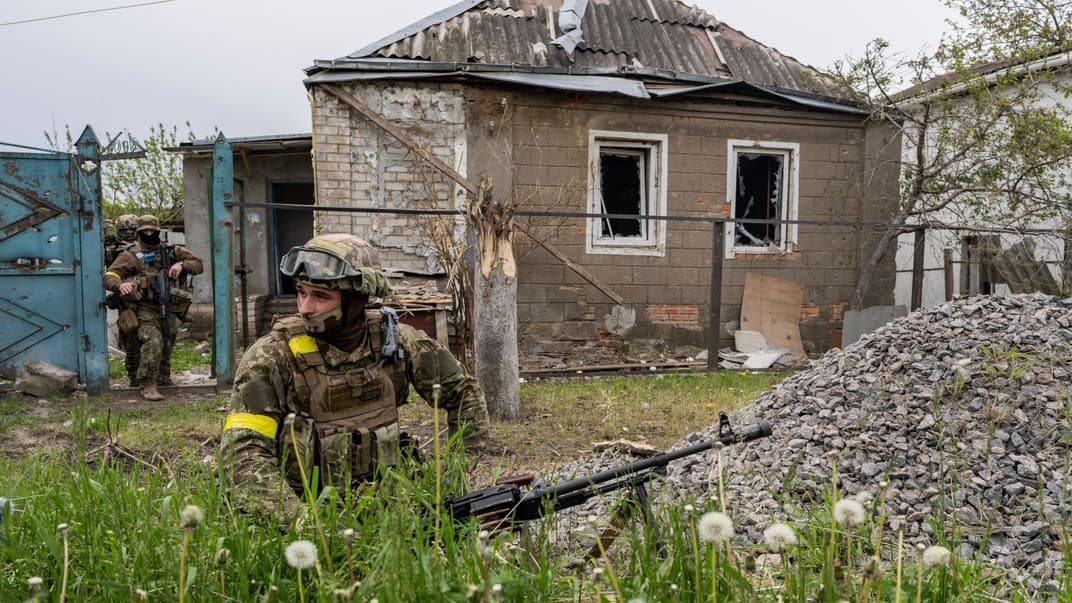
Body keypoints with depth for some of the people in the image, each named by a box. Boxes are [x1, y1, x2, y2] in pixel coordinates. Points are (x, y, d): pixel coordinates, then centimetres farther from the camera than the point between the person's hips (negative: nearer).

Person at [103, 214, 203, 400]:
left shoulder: (172, 252, 11)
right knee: (153, 343, -24)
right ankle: (147, 386, -16)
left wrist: (182, 265, -10)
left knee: (166, 349, 16)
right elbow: (109, 277, -8)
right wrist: (120, 285, -31)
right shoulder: (131, 255, 0)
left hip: (169, 311, 5)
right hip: (145, 310, -5)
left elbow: (199, 265, 10)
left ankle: (164, 382, 34)